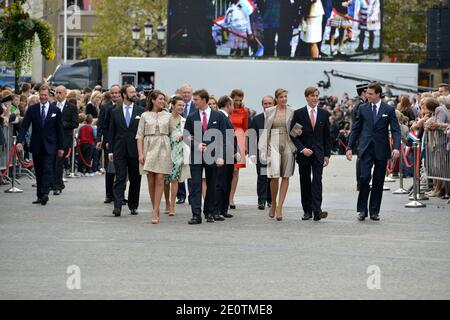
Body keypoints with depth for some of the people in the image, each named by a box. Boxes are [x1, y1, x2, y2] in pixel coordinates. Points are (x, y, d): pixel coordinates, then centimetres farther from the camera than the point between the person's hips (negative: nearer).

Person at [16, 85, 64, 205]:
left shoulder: (55, 110, 2)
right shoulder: (32, 109, 4)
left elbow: (60, 130, 5)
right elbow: (24, 126, -1)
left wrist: (61, 147, 2)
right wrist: (20, 141, -15)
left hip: (50, 146, -2)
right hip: (36, 146, 2)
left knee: (48, 170, -13)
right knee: (38, 172, 8)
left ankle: (45, 193, -22)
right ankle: (40, 195, 14)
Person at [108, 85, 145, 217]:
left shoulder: (141, 111, 5)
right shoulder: (115, 112, 7)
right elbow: (111, 132, 8)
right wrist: (110, 150, 1)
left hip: (135, 151, 1)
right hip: (120, 151, 0)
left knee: (135, 180, 7)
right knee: (120, 179, -7)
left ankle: (133, 206, 17)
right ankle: (117, 206, -13)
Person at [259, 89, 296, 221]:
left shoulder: (292, 112, 6)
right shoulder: (269, 111, 7)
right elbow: (266, 130, 8)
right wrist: (263, 149, 3)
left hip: (288, 144, 1)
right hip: (273, 144, -1)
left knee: (285, 177, -2)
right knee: (274, 176, -11)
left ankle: (279, 207, 1)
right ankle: (273, 203, 11)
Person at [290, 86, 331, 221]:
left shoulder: (324, 114, 6)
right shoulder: (298, 114, 0)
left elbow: (327, 136, 9)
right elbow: (293, 134, -2)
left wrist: (327, 154, 4)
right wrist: (302, 149, -13)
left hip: (318, 153, 0)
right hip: (303, 153, 0)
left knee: (317, 180, -12)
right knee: (305, 182, 5)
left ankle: (317, 210, -19)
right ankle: (307, 211, 11)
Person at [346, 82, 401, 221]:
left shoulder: (389, 110, 1)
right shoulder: (363, 108, 7)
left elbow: (395, 130, -3)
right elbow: (356, 129, 12)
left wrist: (396, 147, -17)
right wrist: (350, 147, 7)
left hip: (381, 150, 0)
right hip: (366, 149, 0)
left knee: (378, 182, 5)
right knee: (364, 178, -13)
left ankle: (374, 211, 14)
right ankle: (362, 210, -3)